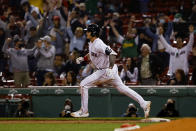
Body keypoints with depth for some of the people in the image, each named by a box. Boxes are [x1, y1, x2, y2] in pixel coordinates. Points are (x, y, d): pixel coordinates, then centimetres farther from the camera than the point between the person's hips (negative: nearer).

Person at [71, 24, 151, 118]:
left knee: (83, 85, -8)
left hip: (106, 70, -10)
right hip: (102, 71, 10)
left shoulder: (98, 44, -22)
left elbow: (112, 54, -32)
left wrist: (110, 68, -40)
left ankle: (84, 111, 0)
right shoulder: (91, 43, 9)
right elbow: (92, 54, 29)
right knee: (122, 88, 13)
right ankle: (144, 104, 12)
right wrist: (83, 58, 12)